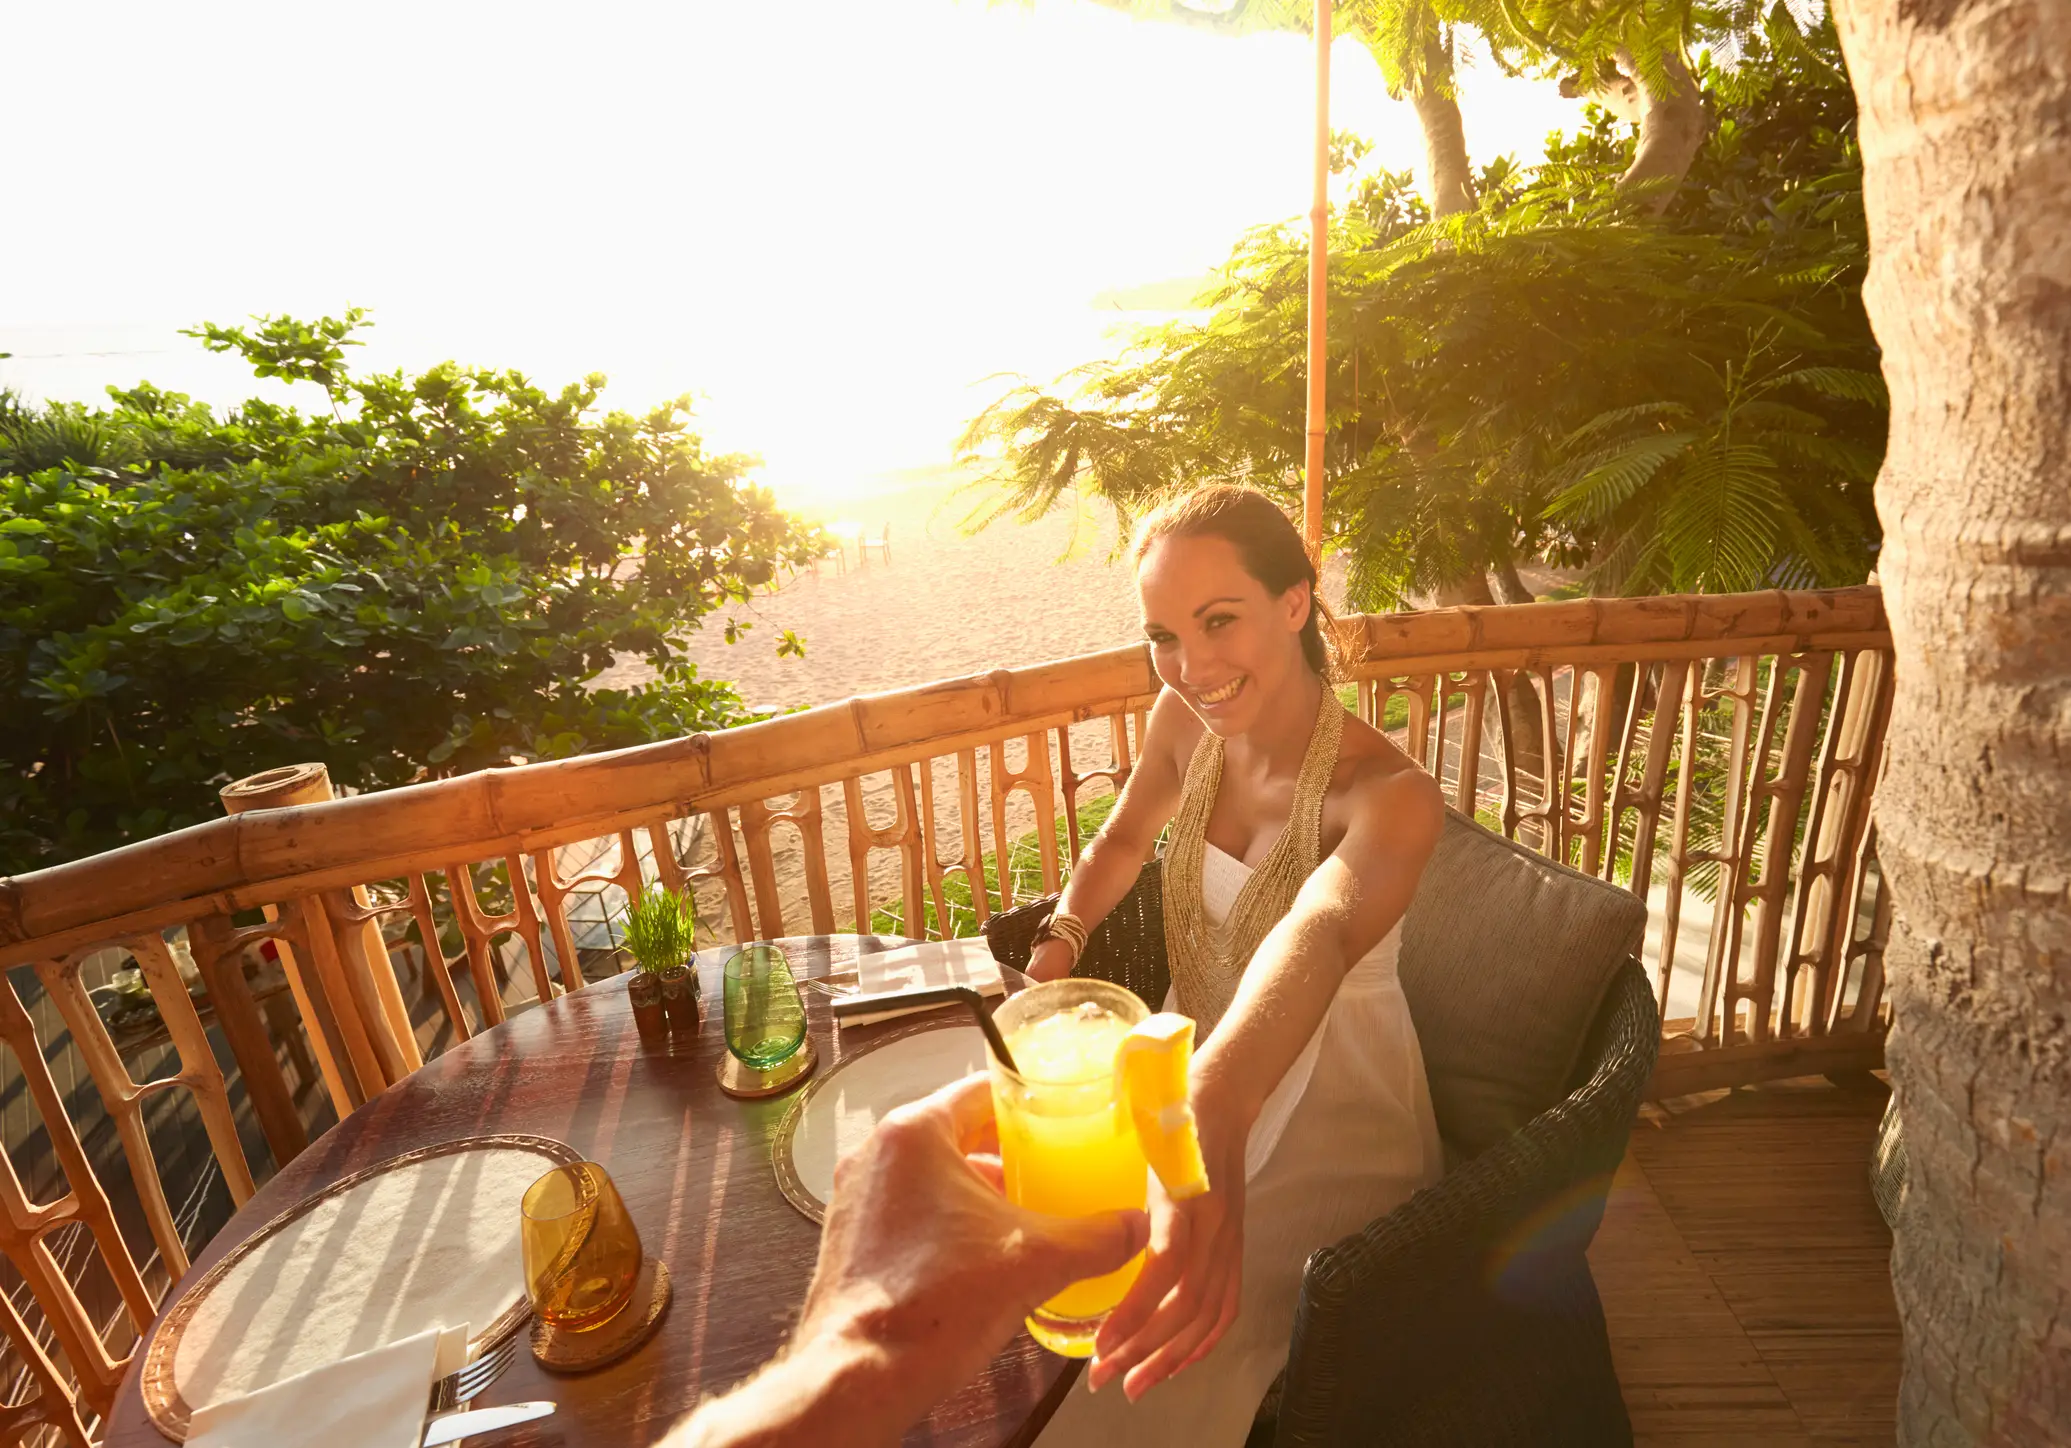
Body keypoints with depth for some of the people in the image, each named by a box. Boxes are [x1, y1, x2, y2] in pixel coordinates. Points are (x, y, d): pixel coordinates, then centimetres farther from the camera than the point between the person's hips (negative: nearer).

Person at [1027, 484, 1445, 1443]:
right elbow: (1123, 840, 10)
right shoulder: (1185, 721, -10)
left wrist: (1214, 1108, -69)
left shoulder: (1391, 796, -28)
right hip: (1199, 1079, 6)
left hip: (1328, 1123, -5)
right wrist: (1060, 939, -6)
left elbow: (1317, 933, -50)